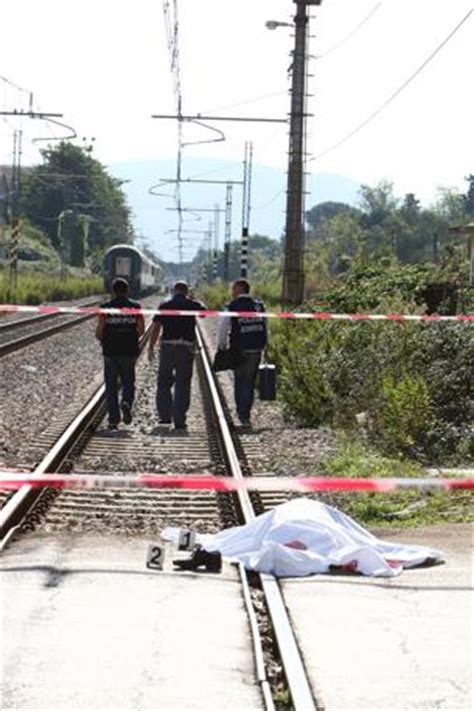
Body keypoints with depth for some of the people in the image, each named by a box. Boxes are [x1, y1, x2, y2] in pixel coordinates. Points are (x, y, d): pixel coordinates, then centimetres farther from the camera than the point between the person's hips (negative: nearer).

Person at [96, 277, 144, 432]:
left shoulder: (106, 308, -4)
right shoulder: (135, 307, 0)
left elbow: (99, 331, -8)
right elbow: (141, 329, -4)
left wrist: (102, 339, 13)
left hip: (111, 351, -1)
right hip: (129, 351, 1)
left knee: (111, 386, 6)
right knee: (128, 382, 18)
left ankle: (113, 421, 2)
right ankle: (126, 403, -13)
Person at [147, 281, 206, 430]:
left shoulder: (165, 305, 3)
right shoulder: (192, 304, 4)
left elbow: (156, 327, -4)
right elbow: (204, 312, 26)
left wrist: (151, 347, -2)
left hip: (167, 346, 0)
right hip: (187, 347, 0)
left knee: (164, 382, 15)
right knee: (183, 384, 3)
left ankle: (165, 415, 12)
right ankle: (179, 420, 0)